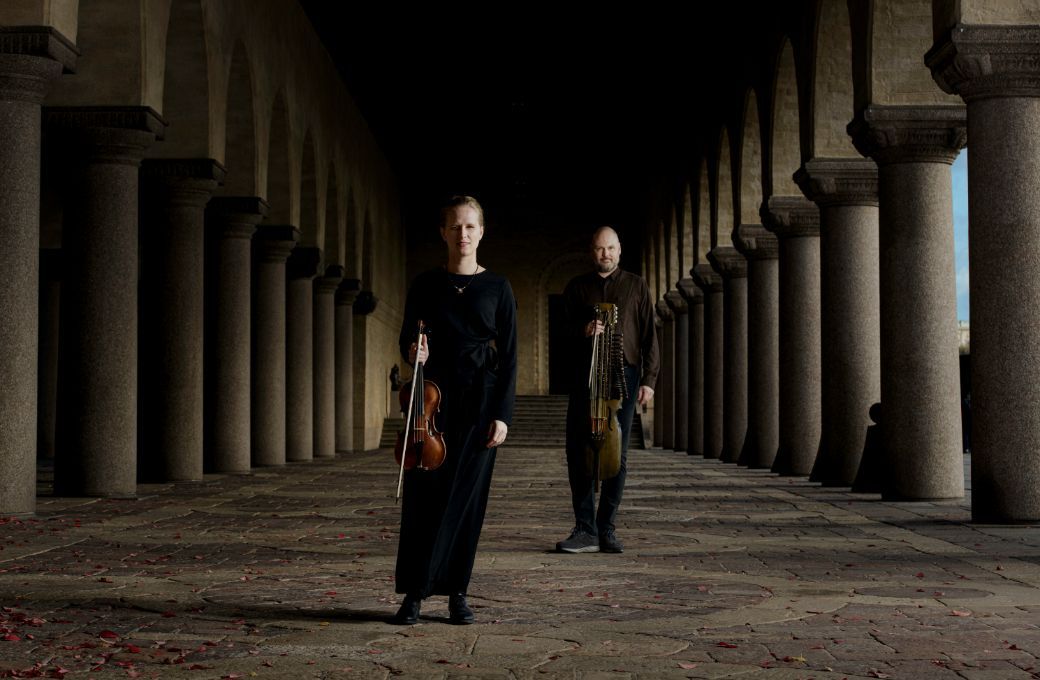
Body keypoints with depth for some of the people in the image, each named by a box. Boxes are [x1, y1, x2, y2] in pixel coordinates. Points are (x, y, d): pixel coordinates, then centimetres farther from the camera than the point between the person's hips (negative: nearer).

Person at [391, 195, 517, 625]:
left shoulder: (497, 289, 3)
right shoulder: (425, 285, 6)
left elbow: (508, 356, 1)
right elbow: (407, 338, 12)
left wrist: (502, 414, -7)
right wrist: (413, 353, -13)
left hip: (480, 401, -1)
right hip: (433, 396, 1)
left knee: (467, 494, 0)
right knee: (424, 491, -3)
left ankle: (456, 593, 10)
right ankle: (413, 593, 4)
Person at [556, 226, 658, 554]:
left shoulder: (636, 286, 12)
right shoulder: (577, 287, 15)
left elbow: (649, 336, 8)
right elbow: (565, 328, 14)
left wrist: (648, 379, -1)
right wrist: (584, 330, -9)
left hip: (623, 374, -1)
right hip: (585, 375, 1)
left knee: (617, 454, -1)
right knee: (579, 451, -5)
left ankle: (606, 529, 6)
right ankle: (586, 530, -1)